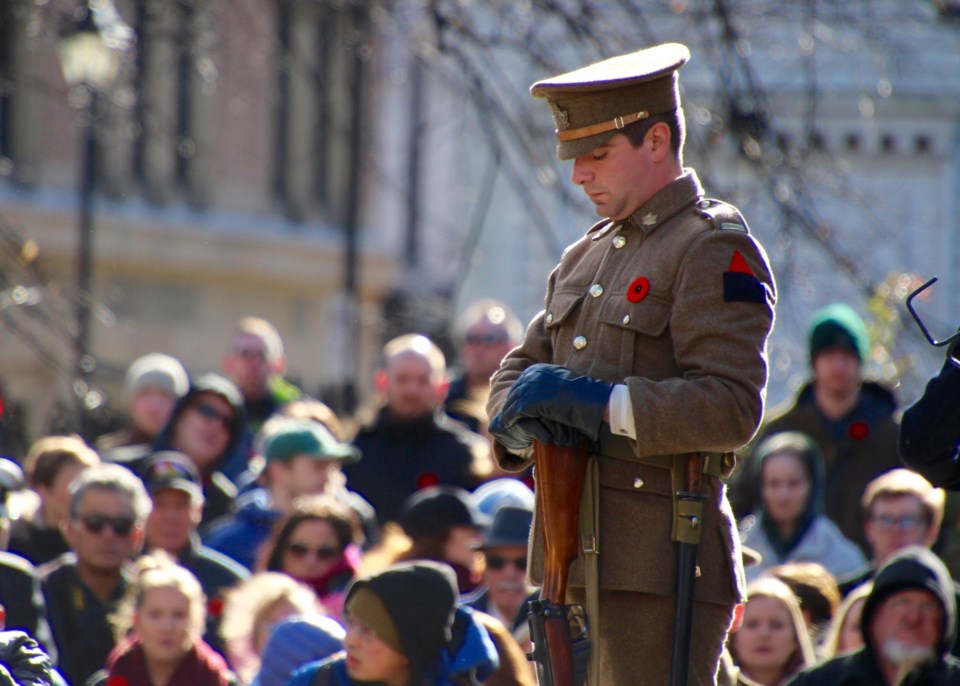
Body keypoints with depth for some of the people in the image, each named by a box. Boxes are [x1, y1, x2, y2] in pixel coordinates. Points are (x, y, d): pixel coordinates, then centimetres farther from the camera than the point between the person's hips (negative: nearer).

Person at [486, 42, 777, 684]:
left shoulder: (717, 251, -8)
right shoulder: (587, 256, 20)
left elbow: (732, 407, -17)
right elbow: (517, 372, 21)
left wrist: (597, 402, -22)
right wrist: (522, 418, -4)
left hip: (662, 564, -9)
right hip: (578, 565, 9)